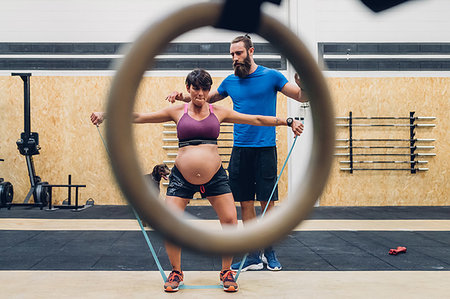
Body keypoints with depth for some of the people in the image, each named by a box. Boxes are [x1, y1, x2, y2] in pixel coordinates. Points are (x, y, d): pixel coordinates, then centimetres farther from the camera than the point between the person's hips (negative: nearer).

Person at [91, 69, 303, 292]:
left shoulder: (218, 112, 6)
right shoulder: (177, 112, 4)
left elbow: (256, 119, 10)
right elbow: (139, 117, 3)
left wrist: (287, 122, 8)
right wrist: (106, 115, -3)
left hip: (215, 176, 1)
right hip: (182, 177, -1)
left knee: (230, 221, -7)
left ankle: (226, 272, 13)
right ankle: (176, 272, 15)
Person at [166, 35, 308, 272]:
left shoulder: (271, 76, 0)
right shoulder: (231, 81, 10)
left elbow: (303, 97, 1)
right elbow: (207, 98, 26)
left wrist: (302, 84, -21)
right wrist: (184, 97, 12)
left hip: (265, 148, -3)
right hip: (240, 149, 3)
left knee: (267, 201, 0)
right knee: (245, 202, 4)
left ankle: (269, 252, 15)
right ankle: (253, 256, 12)